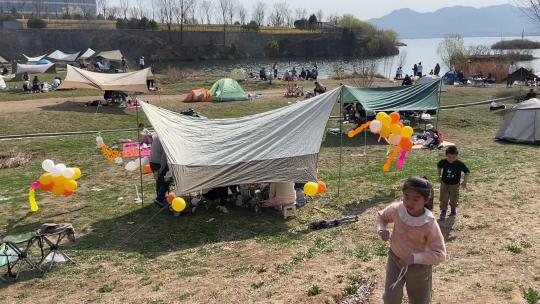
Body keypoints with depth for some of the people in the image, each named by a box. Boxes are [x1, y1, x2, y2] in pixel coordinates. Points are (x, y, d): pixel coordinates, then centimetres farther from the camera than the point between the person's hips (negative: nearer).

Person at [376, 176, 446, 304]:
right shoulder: (396, 209, -19)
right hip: (395, 259, 2)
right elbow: (381, 216, 4)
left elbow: (440, 254, -27)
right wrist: (381, 229, -18)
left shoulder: (430, 224, -29)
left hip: (419, 265, -2)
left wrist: (415, 258, -36)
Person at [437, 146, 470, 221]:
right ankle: (443, 212, 15)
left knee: (454, 199, 16)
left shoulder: (460, 164, -21)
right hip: (444, 184, 0)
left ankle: (453, 209, 43)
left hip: (455, 185, 0)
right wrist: (439, 176, 6)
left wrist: (464, 182, -14)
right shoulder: (443, 162, -17)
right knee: (443, 199, 0)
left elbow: (467, 172, -9)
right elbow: (439, 167, 7)